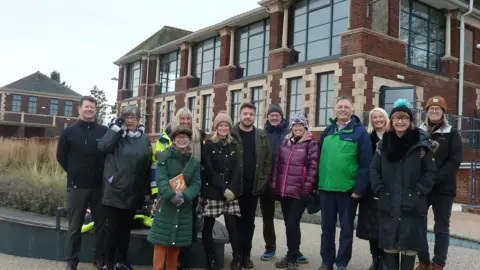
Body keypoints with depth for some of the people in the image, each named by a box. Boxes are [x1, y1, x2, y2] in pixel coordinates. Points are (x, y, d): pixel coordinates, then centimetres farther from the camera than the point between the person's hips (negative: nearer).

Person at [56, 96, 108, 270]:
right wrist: (74, 172, 7)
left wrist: (103, 172, 1)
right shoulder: (69, 132, 3)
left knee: (101, 224, 7)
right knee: (75, 226, 7)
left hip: (99, 186, 1)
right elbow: (61, 156, 9)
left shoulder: (104, 131, 1)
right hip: (77, 186, 0)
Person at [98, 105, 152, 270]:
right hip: (115, 190, -4)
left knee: (126, 228, 15)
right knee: (113, 228, 1)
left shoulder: (144, 138, 7)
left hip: (134, 192, 4)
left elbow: (147, 165, 11)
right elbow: (103, 147, -21)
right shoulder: (116, 133, -2)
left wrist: (147, 189, 10)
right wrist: (117, 127, -23)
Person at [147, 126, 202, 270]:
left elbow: (196, 183, -2)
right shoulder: (164, 156, -5)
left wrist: (184, 196, -19)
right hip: (165, 205, -4)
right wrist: (172, 195, -29)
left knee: (177, 243, 13)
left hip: (184, 207, 4)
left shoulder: (194, 161, 6)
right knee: (161, 241, -4)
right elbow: (161, 179, -15)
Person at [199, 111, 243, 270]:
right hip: (212, 191, -2)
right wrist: (223, 189, -13)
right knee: (208, 226, 2)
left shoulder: (234, 145, 10)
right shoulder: (208, 145, 0)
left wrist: (232, 189, -11)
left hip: (231, 191, 2)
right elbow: (208, 170, -7)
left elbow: (236, 169, 3)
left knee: (232, 225, -2)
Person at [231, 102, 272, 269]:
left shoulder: (262, 136, 6)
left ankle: (246, 254, 20)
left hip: (254, 186, 2)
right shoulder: (231, 134, -2)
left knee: (249, 221, 10)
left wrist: (263, 182, -3)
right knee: (236, 220, 6)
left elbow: (268, 160, 5)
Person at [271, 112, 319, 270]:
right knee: (288, 223, 13)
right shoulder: (285, 143, 12)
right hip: (284, 191, 5)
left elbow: (313, 168, -9)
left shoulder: (311, 144, -4)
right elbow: (277, 164, 14)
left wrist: (307, 188, -14)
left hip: (299, 192, -5)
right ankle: (291, 255, 25)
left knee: (292, 224, -7)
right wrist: (274, 184, 9)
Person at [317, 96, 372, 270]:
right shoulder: (328, 131, 11)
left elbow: (365, 164, -9)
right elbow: (319, 158, 13)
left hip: (348, 189, -4)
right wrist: (317, 182, 7)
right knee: (327, 227, 13)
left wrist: (360, 188, -14)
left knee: (346, 227, 9)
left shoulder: (360, 132, -5)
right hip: (326, 188, 4)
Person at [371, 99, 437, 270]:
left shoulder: (421, 144, -2)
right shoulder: (384, 143, 8)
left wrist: (418, 193, -10)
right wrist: (380, 191, -3)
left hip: (413, 205, -2)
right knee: (389, 245, 7)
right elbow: (374, 169, 8)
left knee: (409, 245, 3)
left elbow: (430, 172, -3)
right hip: (388, 205, 3)